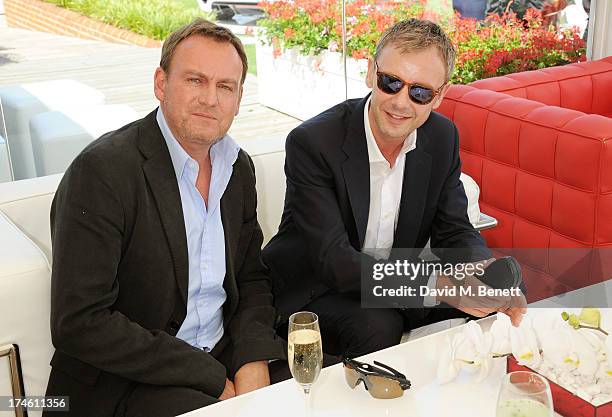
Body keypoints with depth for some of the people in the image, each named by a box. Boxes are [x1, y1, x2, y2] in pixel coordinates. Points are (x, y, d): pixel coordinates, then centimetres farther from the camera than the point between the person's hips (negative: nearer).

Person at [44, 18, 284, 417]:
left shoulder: (239, 167, 5)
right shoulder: (102, 170, -17)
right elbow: (78, 323, -20)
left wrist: (253, 361, -8)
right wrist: (211, 378, -18)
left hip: (222, 360, 6)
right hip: (118, 385, -6)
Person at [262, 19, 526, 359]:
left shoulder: (443, 137, -5)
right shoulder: (312, 142, -24)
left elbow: (454, 231, -1)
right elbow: (333, 260, -29)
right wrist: (438, 284, -37)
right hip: (316, 289, -5)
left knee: (488, 305, -11)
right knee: (378, 326, -33)